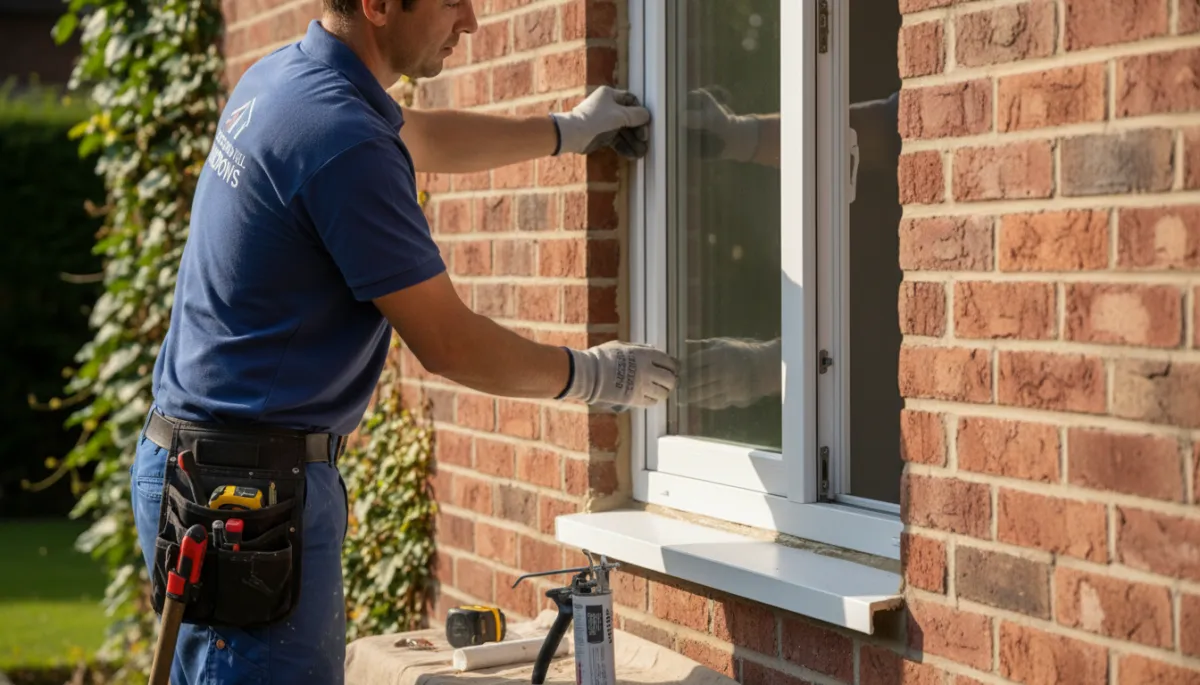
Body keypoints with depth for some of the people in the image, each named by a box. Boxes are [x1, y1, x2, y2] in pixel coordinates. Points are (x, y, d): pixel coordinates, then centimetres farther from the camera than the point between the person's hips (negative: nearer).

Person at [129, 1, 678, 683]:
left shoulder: (277, 77, 9)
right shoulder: (346, 144, -21)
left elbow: (420, 137, 31)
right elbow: (449, 344, -14)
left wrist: (568, 130, 39)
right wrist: (590, 376, 2)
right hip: (249, 485, -10)